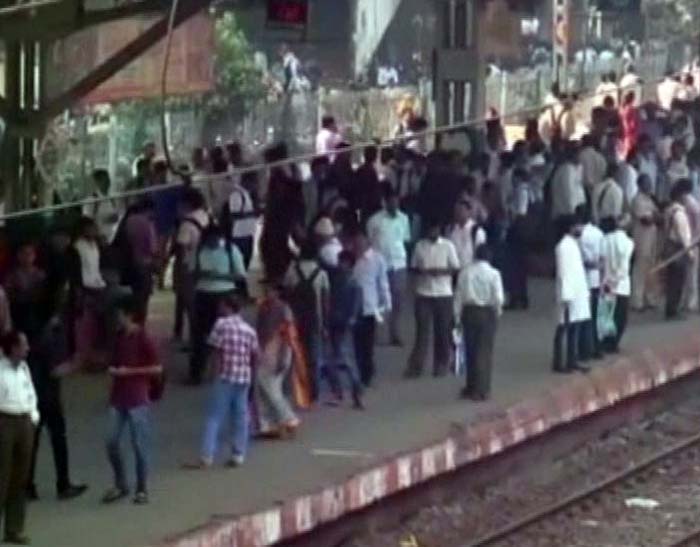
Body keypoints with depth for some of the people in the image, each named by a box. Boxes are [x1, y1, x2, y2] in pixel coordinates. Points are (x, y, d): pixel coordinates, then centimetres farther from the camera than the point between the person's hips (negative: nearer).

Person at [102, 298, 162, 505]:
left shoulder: (144, 339, -10)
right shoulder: (119, 337, 11)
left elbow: (157, 368, -12)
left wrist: (129, 371, -15)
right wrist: (113, 370, 3)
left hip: (138, 400, -7)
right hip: (118, 399, 7)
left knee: (140, 445, -1)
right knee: (112, 442, 4)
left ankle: (142, 490, 8)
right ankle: (120, 485, 17)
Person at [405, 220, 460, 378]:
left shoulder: (448, 246, -1)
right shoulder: (419, 246, 6)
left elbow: (456, 269, -1)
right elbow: (413, 267, 10)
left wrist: (441, 271, -18)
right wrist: (421, 271, -12)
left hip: (443, 294, -1)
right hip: (423, 294, 1)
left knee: (442, 331, 4)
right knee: (422, 330, -3)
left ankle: (441, 365, 15)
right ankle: (415, 366, -3)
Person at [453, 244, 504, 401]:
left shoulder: (465, 272, -1)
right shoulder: (493, 274, -8)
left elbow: (458, 296, 1)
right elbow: (498, 298, -13)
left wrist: (458, 318, 9)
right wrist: (498, 309, 8)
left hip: (468, 312, 3)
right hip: (488, 313, -2)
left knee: (471, 351, 13)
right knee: (485, 352, 4)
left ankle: (471, 388, 21)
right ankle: (481, 390, 4)